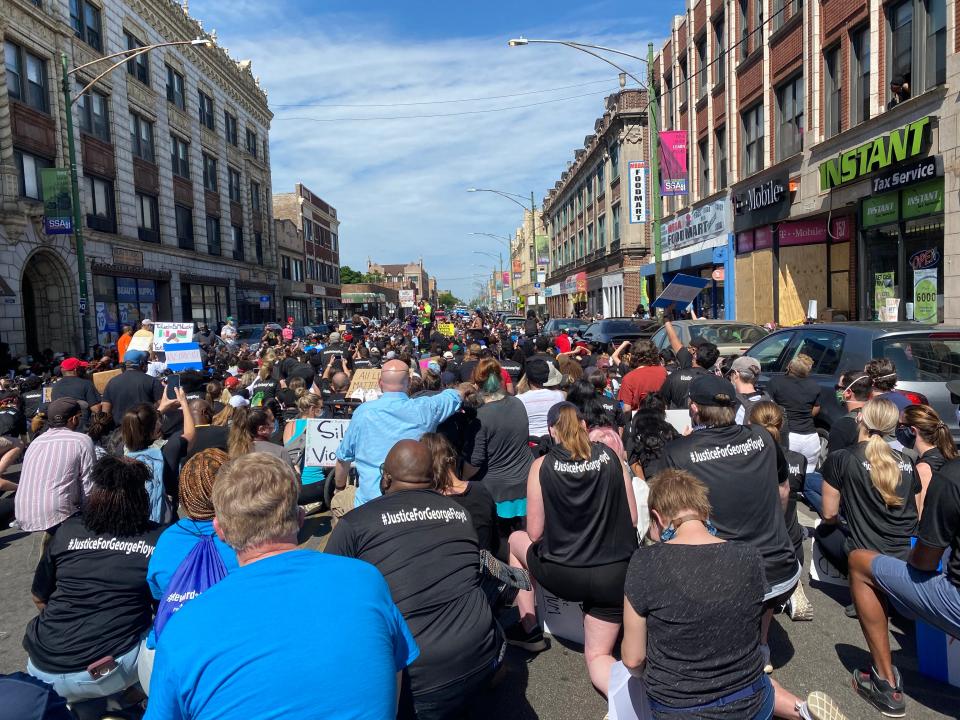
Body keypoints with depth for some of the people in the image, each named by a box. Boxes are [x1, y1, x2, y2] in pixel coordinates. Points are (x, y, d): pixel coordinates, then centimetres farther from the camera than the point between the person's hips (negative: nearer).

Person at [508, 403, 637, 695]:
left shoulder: (542, 465, -8)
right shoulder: (610, 456, -1)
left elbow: (535, 534, -2)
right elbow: (632, 519, 5)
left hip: (564, 575, -2)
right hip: (616, 574, 3)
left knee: (516, 540, 28)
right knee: (597, 657, 21)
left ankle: (530, 630, 33)